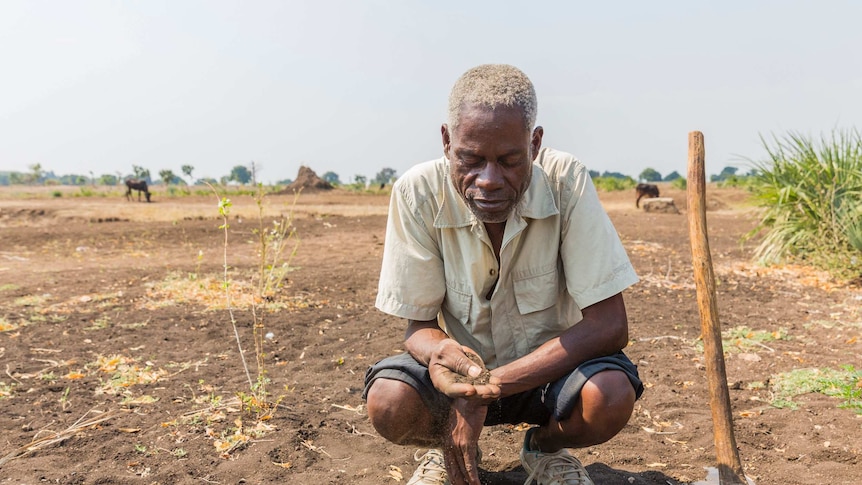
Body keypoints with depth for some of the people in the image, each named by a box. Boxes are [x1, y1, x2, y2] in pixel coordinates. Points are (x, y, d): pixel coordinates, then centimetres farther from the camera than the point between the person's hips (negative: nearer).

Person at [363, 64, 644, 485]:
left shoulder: (567, 183, -22)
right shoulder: (417, 193, -19)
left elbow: (609, 324, -22)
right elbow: (419, 325, -11)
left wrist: (488, 387, -30)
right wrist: (440, 352, -38)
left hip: (550, 368, 0)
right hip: (464, 369, 1)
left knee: (612, 396, -31)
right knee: (388, 402, -29)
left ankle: (544, 447, 5)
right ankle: (449, 447, 8)